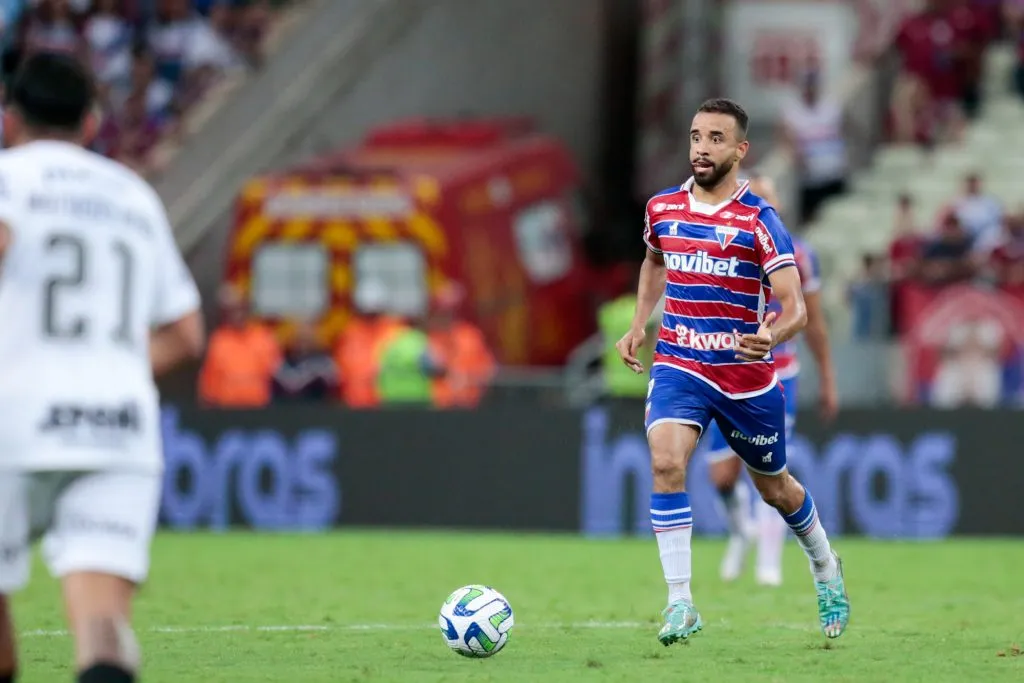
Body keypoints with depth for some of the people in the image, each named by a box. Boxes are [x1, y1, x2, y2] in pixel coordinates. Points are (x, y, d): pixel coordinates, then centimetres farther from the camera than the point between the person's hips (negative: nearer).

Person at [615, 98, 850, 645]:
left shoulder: (758, 220, -12)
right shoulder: (662, 209, 1)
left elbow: (795, 307, -18)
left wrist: (772, 336, -40)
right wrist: (639, 323, 15)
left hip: (747, 375, -2)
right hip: (679, 367, 2)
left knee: (774, 488, 15)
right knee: (666, 462, -25)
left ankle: (826, 569, 46)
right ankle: (679, 603, -23)